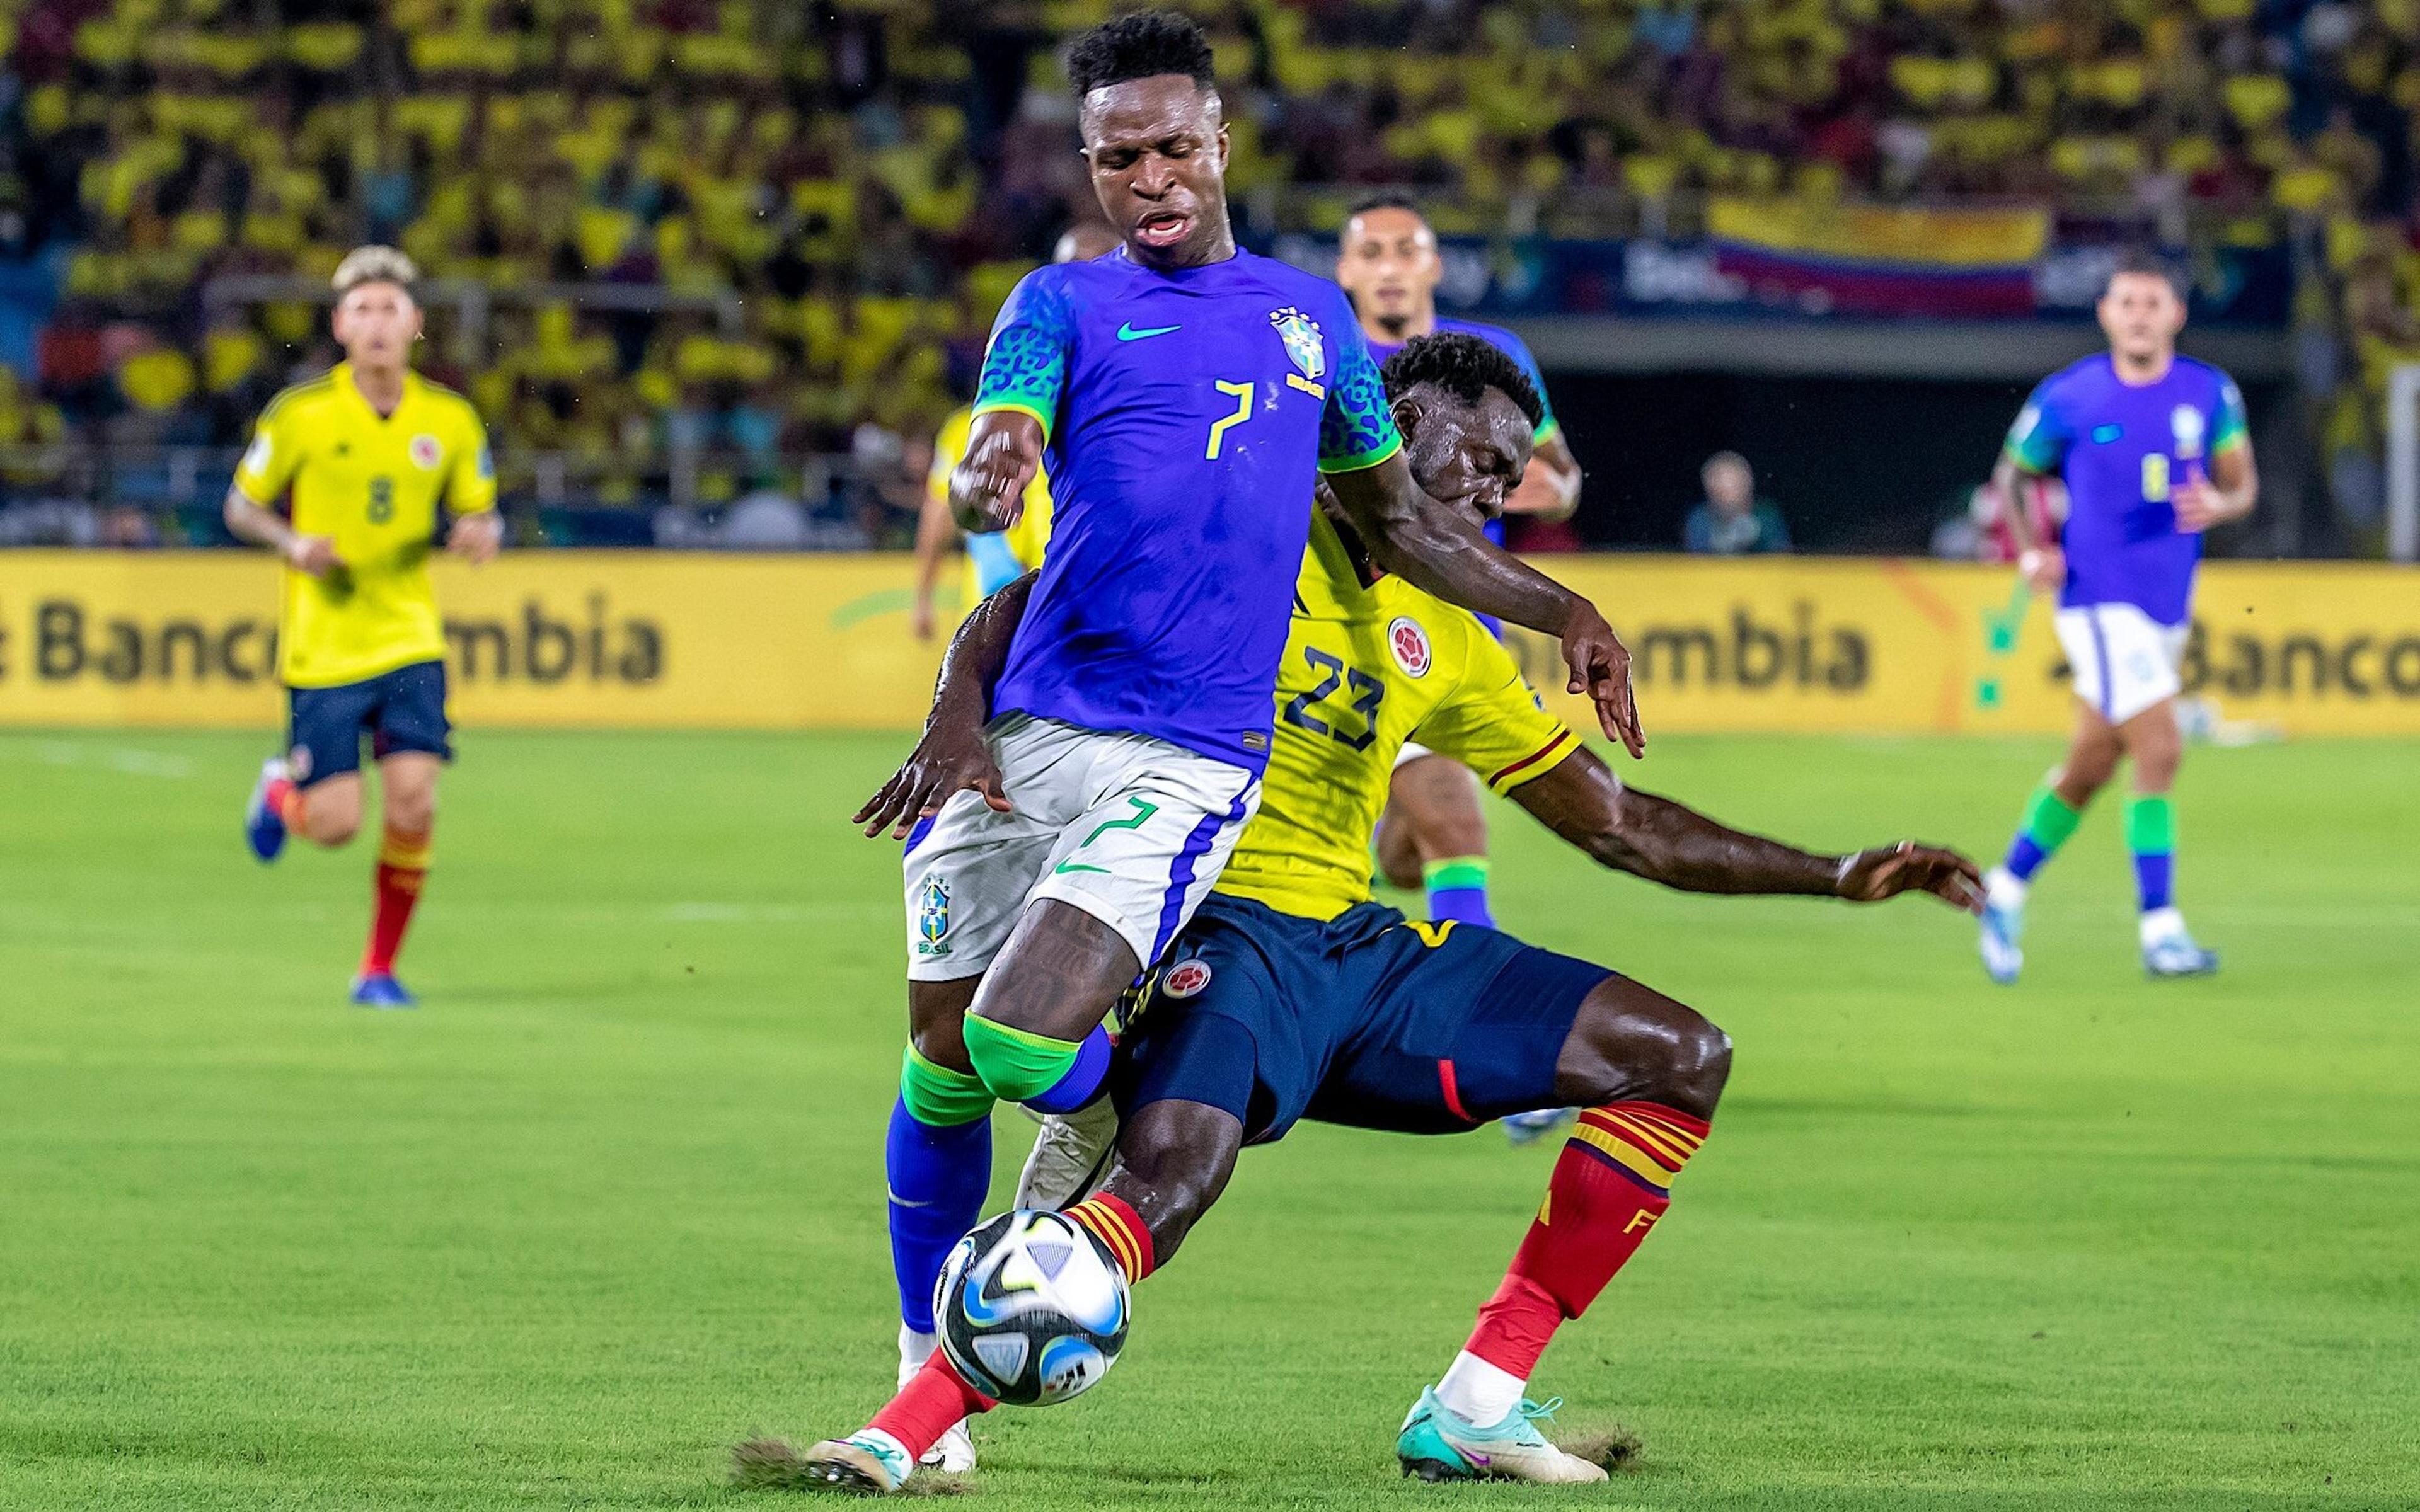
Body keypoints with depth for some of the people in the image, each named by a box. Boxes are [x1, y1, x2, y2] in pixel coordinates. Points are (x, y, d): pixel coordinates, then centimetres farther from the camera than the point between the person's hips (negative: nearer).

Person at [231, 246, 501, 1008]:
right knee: (334, 824, -6)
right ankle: (281, 790, 32)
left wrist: (479, 534, -12)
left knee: (413, 808, -12)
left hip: (410, 644, 2)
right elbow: (242, 507, 4)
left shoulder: (450, 421, 1)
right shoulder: (300, 415, -6)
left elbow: (478, 514, 12)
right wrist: (293, 545, -16)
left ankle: (379, 968, 7)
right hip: (321, 650, -2)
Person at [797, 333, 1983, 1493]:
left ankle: (1474, 1408, 0)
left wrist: (1833, 874, 19)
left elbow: (1618, 824, 24)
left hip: (1360, 948, 8)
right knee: (1170, 1177, -37)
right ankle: (901, 1435, -34)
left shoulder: (1442, 641, 19)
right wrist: (956, 729, -28)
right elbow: (1013, 613, -7)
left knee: (1685, 1059, 4)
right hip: (1225, 935, -8)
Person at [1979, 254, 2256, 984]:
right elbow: (2011, 478, 8)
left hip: (2169, 605, 5)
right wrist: (2029, 552, -8)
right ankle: (2160, 931, -14)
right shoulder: (2066, 398, -4)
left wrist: (2219, 504, -15)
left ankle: (2006, 891, 33)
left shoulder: (2210, 394, 3)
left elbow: (2243, 483, 9)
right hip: (2100, 600, -5)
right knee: (2160, 750, -18)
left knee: (2090, 766, 14)